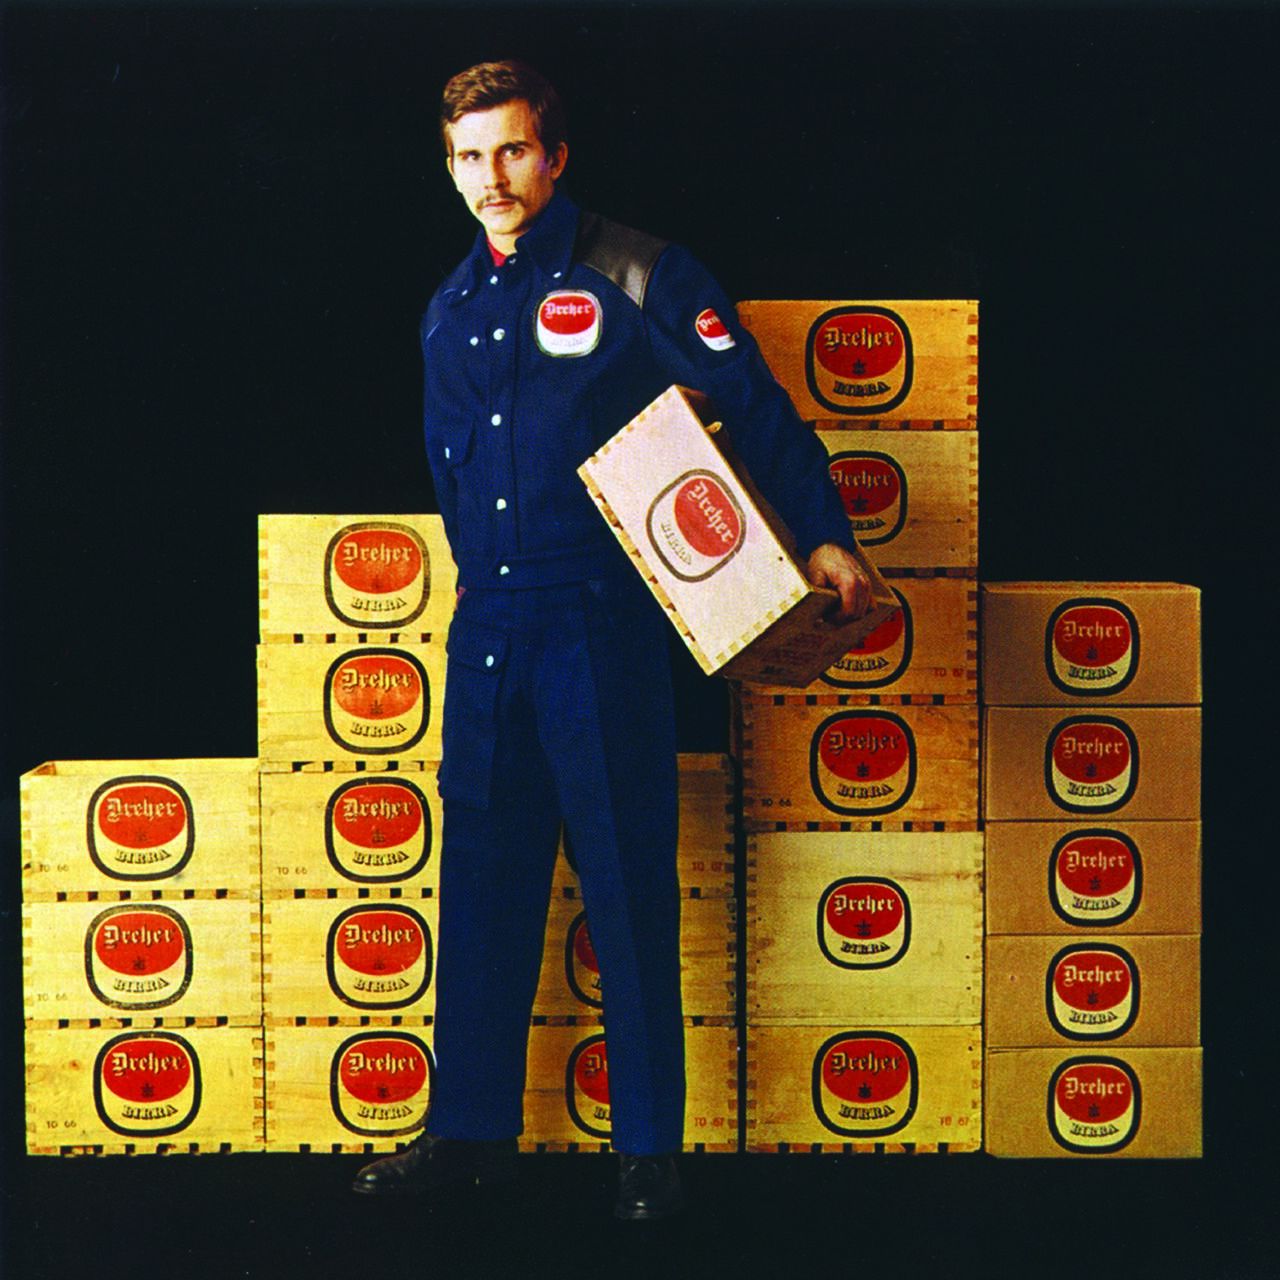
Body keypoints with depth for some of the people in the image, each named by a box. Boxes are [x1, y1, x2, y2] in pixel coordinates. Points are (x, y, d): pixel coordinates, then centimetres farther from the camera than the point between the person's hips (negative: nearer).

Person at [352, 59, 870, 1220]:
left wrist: (823, 537, -13)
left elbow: (757, 408, -5)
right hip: (487, 627, 6)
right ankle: (473, 1126, 20)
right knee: (482, 872, 9)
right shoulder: (453, 310, 14)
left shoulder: (639, 277, -3)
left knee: (628, 882, -1)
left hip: (604, 621, -5)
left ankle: (651, 1146, 9)